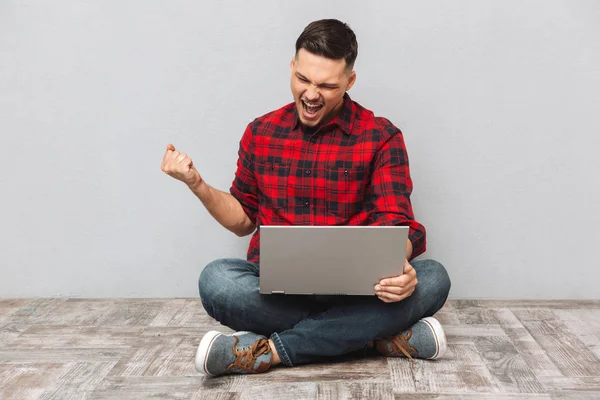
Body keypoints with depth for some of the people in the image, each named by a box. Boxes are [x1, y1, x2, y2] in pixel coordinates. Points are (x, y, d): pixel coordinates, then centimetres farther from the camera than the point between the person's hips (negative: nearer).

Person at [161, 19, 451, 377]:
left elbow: (395, 224, -7)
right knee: (216, 281, -31)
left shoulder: (381, 137, 0)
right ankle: (383, 338, -22)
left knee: (432, 279, -29)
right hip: (273, 286, 1)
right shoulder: (261, 133, 8)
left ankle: (270, 350, -25)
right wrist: (197, 184, -2)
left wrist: (399, 266, -30)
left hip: (353, 289, 0)